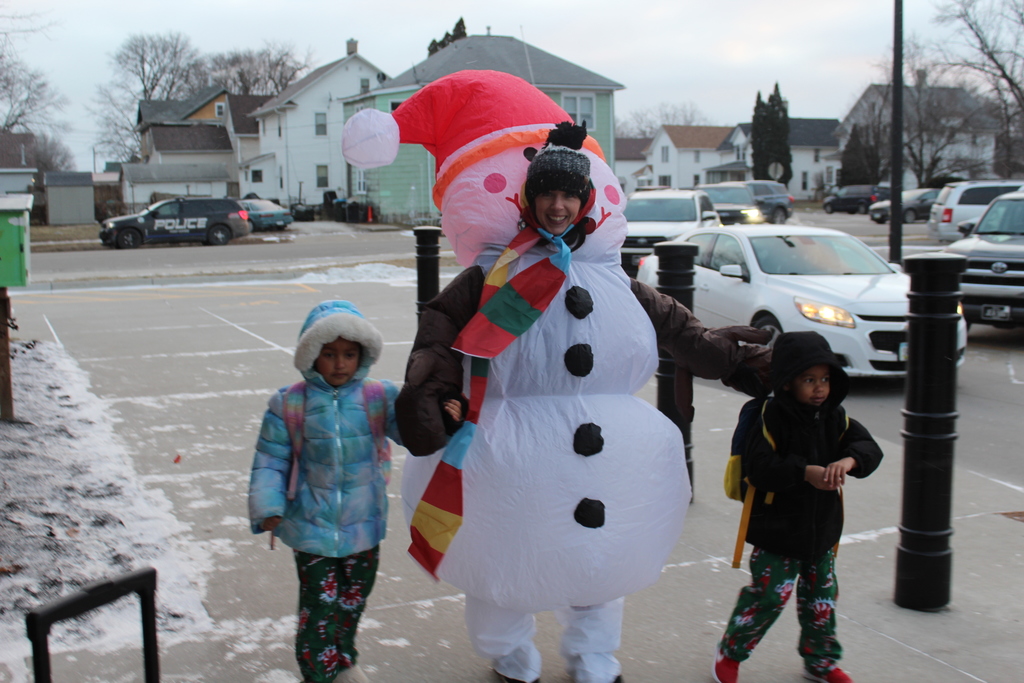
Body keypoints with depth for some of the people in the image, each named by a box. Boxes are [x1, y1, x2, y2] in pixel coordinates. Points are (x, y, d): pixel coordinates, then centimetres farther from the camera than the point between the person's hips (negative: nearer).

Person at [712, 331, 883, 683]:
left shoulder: (835, 417, 3)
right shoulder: (772, 417, -16)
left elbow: (869, 446, -7)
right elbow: (759, 468, -24)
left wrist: (848, 460, -29)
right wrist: (804, 472, -34)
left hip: (822, 529, 6)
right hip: (777, 530, -6)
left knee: (821, 597, 16)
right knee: (769, 595, -2)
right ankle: (730, 651, 19)